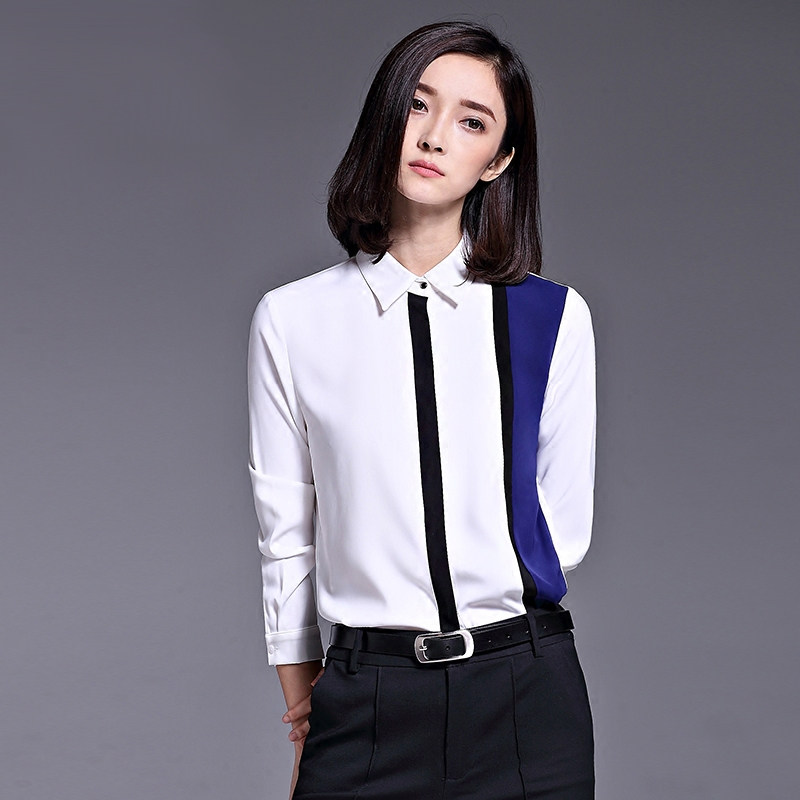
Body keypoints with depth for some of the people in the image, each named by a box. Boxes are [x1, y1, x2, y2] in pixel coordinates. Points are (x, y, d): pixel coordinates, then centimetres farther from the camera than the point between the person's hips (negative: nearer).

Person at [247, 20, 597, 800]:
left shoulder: (555, 318, 0)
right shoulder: (292, 320, 0)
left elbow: (562, 535, 4)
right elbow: (285, 537, 4)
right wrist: (307, 714, 8)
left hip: (528, 699, 0)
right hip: (364, 708, 0)